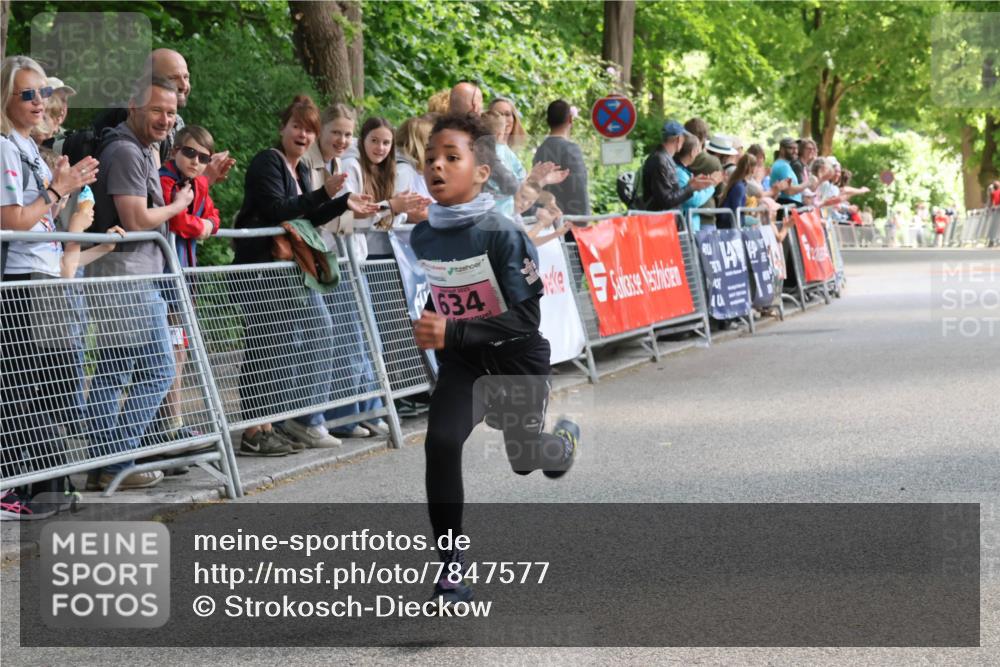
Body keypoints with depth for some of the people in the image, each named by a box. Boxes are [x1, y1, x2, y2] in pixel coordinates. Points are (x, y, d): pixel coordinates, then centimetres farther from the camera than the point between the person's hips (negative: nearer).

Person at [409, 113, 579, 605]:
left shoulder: (503, 235, -24)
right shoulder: (422, 237, -7)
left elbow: (525, 319, -29)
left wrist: (453, 333, -39)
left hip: (519, 364, -3)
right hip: (462, 366, 3)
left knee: (525, 459, 19)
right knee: (440, 442, -24)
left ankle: (564, 439, 59)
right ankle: (451, 574, -17)